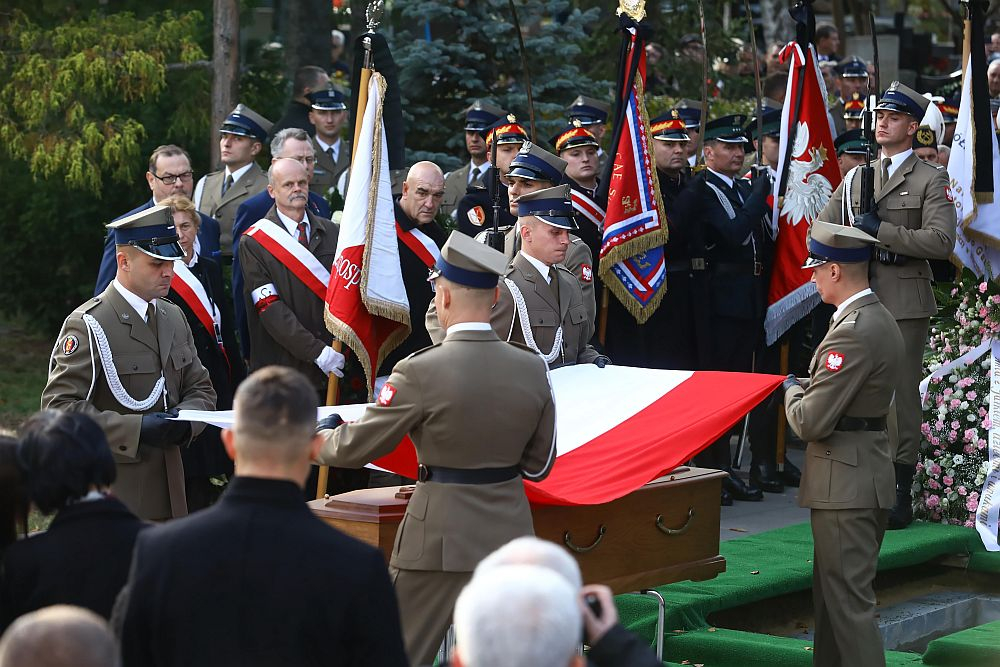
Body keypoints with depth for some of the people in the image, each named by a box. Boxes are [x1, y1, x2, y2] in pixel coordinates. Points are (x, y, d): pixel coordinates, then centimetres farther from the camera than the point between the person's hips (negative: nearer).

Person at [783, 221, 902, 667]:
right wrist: (806, 389, 7)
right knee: (833, 594, 18)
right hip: (865, 475, 10)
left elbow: (811, 422, -21)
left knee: (849, 601, -7)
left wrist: (792, 390, -1)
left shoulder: (853, 332, -21)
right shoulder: (879, 320, 11)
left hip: (845, 483, -10)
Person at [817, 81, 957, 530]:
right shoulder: (855, 179, 16)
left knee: (902, 395, -3)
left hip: (905, 303, -5)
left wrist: (882, 232, -14)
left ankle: (901, 495, 3)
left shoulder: (931, 180, 0)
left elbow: (941, 241, -11)